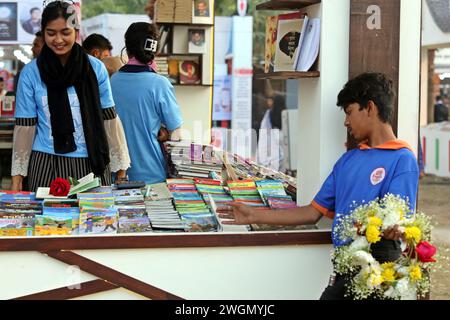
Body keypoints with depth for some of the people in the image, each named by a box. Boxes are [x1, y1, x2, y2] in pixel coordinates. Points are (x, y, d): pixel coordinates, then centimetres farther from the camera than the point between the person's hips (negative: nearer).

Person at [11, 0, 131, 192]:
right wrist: (17, 179, 0)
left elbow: (109, 119, 5)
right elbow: (24, 126, 2)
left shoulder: (96, 68, 1)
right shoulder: (30, 73, -1)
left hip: (91, 165, 1)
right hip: (45, 166, -1)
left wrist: (121, 172, 5)